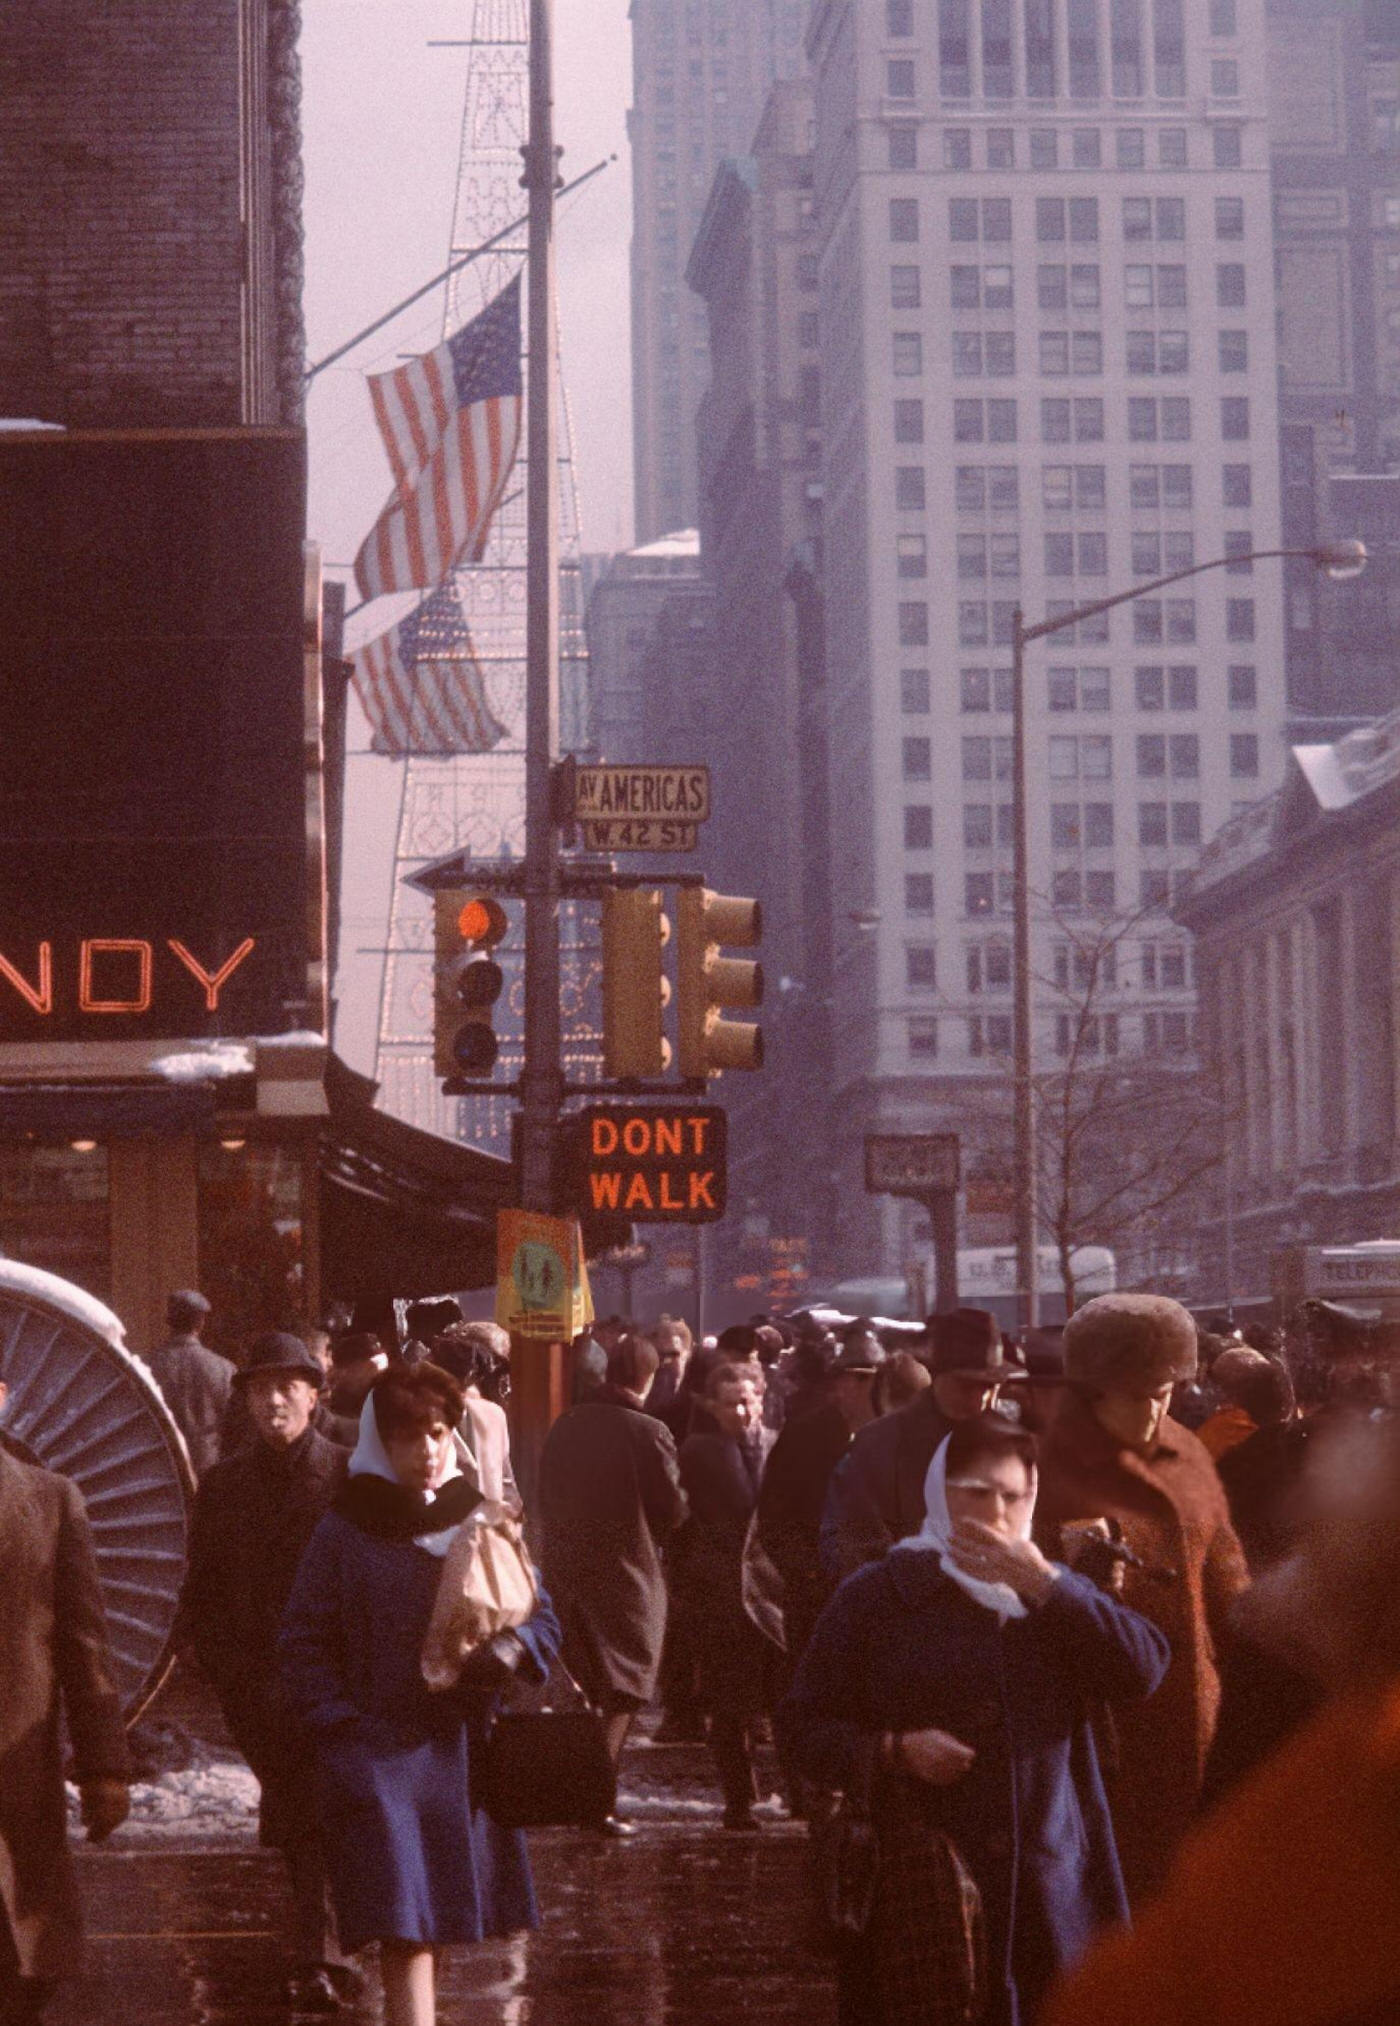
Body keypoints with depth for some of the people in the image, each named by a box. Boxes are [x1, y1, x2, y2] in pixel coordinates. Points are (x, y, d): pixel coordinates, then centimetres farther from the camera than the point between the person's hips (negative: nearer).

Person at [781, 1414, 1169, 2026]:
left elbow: (1144, 1666, -2)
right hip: (921, 1888, -3)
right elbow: (806, 1723, 3)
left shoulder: (1055, 1597, 15)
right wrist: (895, 1750, -14)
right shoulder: (876, 1597, 3)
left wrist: (1046, 1584, -9)